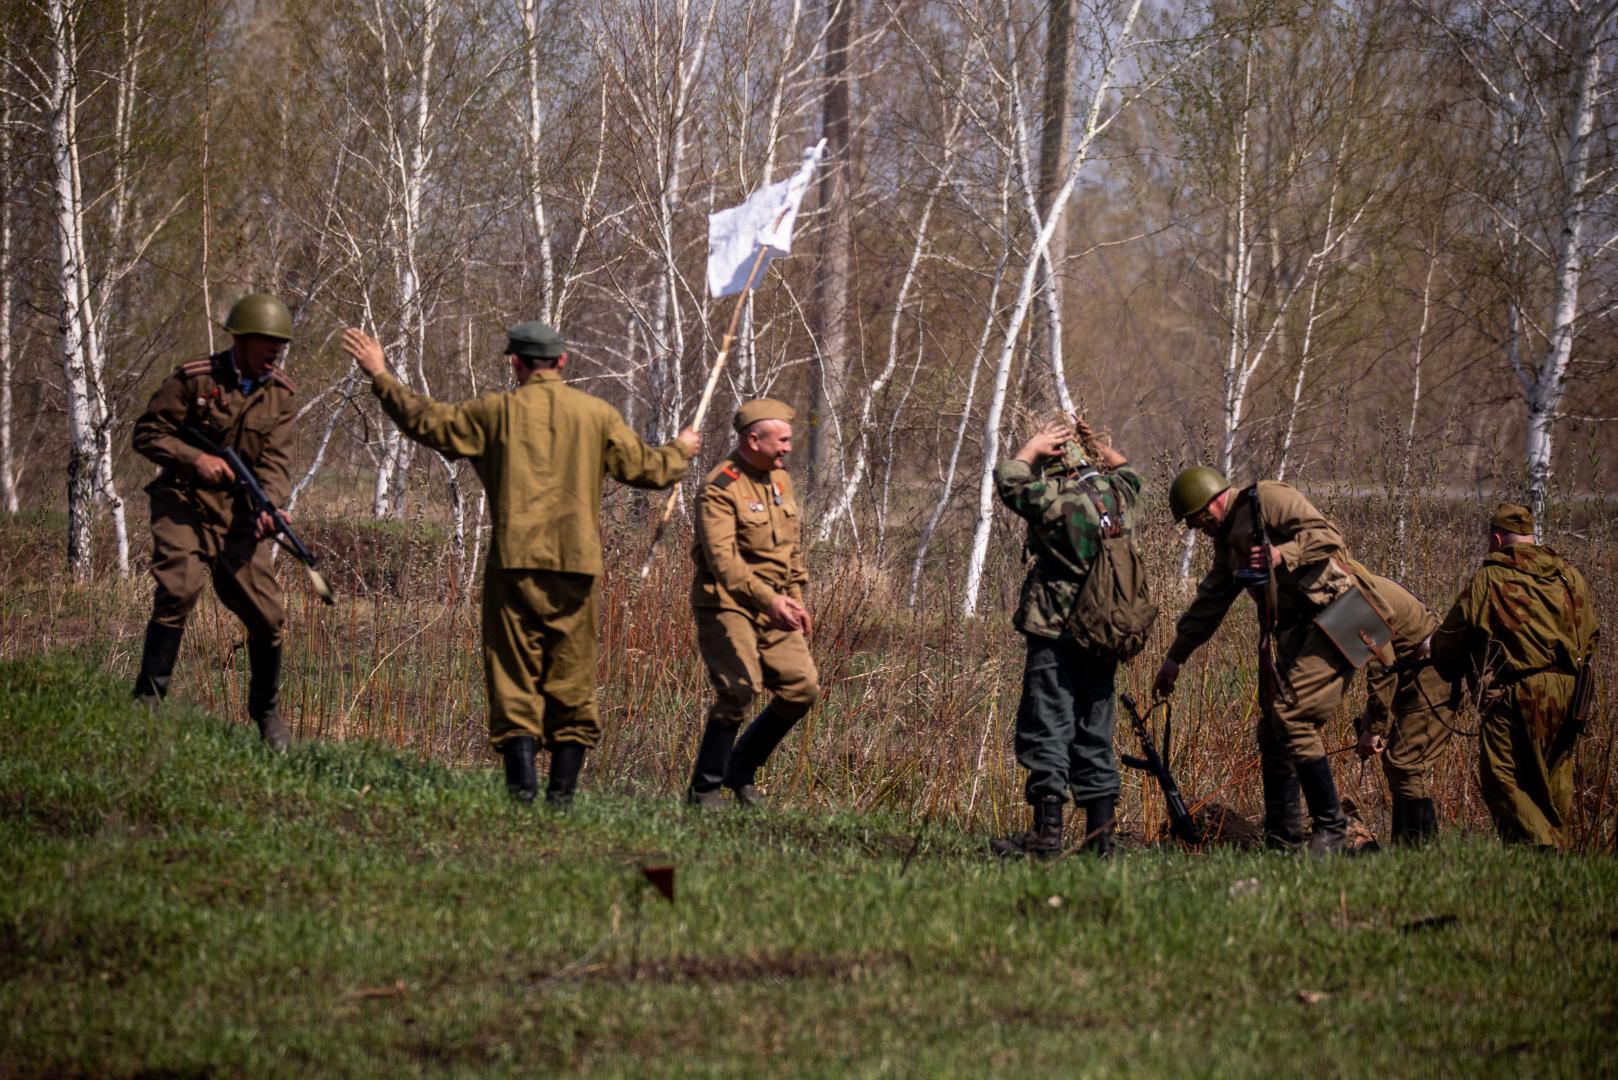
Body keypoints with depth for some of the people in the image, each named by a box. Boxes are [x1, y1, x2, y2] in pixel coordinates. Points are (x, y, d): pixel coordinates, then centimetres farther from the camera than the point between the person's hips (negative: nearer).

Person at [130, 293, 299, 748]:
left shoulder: (279, 392, 2)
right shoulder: (193, 379, -9)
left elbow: (276, 460, -5)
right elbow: (147, 433, -6)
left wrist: (268, 506, -23)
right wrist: (195, 459, -21)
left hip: (239, 512, 4)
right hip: (184, 505, -4)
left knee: (268, 615, -1)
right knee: (178, 590, -25)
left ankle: (267, 713, 21)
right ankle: (148, 700, -16)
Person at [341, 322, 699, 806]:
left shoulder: (498, 410, 2)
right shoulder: (597, 415, 6)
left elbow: (429, 422, 7)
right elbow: (647, 469, 12)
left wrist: (381, 378, 19)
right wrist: (681, 451, 34)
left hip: (514, 560, -1)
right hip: (576, 563, 2)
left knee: (514, 674, 1)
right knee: (572, 677, 8)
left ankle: (522, 783, -11)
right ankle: (563, 791, 4)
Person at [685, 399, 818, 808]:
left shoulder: (780, 479, 13)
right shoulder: (720, 489, -15)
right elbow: (723, 559, -24)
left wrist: (796, 601, 17)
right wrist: (769, 599, -31)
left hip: (773, 608, 8)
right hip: (727, 604, -8)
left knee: (802, 688, 0)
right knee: (740, 690, -18)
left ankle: (742, 770, 16)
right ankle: (704, 789, -6)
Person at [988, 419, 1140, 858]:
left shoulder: (1055, 501, -12)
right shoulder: (1119, 494, 6)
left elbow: (1007, 479, 2)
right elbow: (1129, 471, 31)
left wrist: (1033, 447, 13)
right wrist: (1099, 448, 23)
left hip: (1057, 632, -6)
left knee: (1047, 728, -6)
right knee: (1094, 733, 11)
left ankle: (1047, 832, -13)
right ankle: (1101, 833, 9)